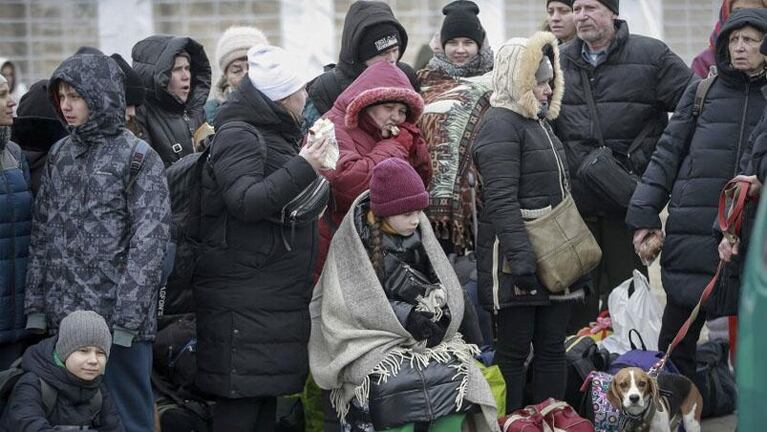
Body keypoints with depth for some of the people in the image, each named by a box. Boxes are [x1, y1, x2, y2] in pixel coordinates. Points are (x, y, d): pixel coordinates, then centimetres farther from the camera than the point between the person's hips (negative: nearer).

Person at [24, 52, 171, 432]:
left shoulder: (139, 158, -5)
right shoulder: (59, 154, 12)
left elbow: (148, 242, -11)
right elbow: (41, 233, 13)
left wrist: (127, 318, -17)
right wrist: (35, 306, 6)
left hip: (117, 318, -5)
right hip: (61, 316, 5)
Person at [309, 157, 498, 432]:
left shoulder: (419, 234, 9)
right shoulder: (353, 239, -5)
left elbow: (446, 289, 10)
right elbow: (349, 303, -9)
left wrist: (438, 315, -12)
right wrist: (406, 316, -17)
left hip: (424, 336, 4)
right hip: (371, 340, -4)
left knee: (456, 372, -23)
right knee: (398, 384, -31)